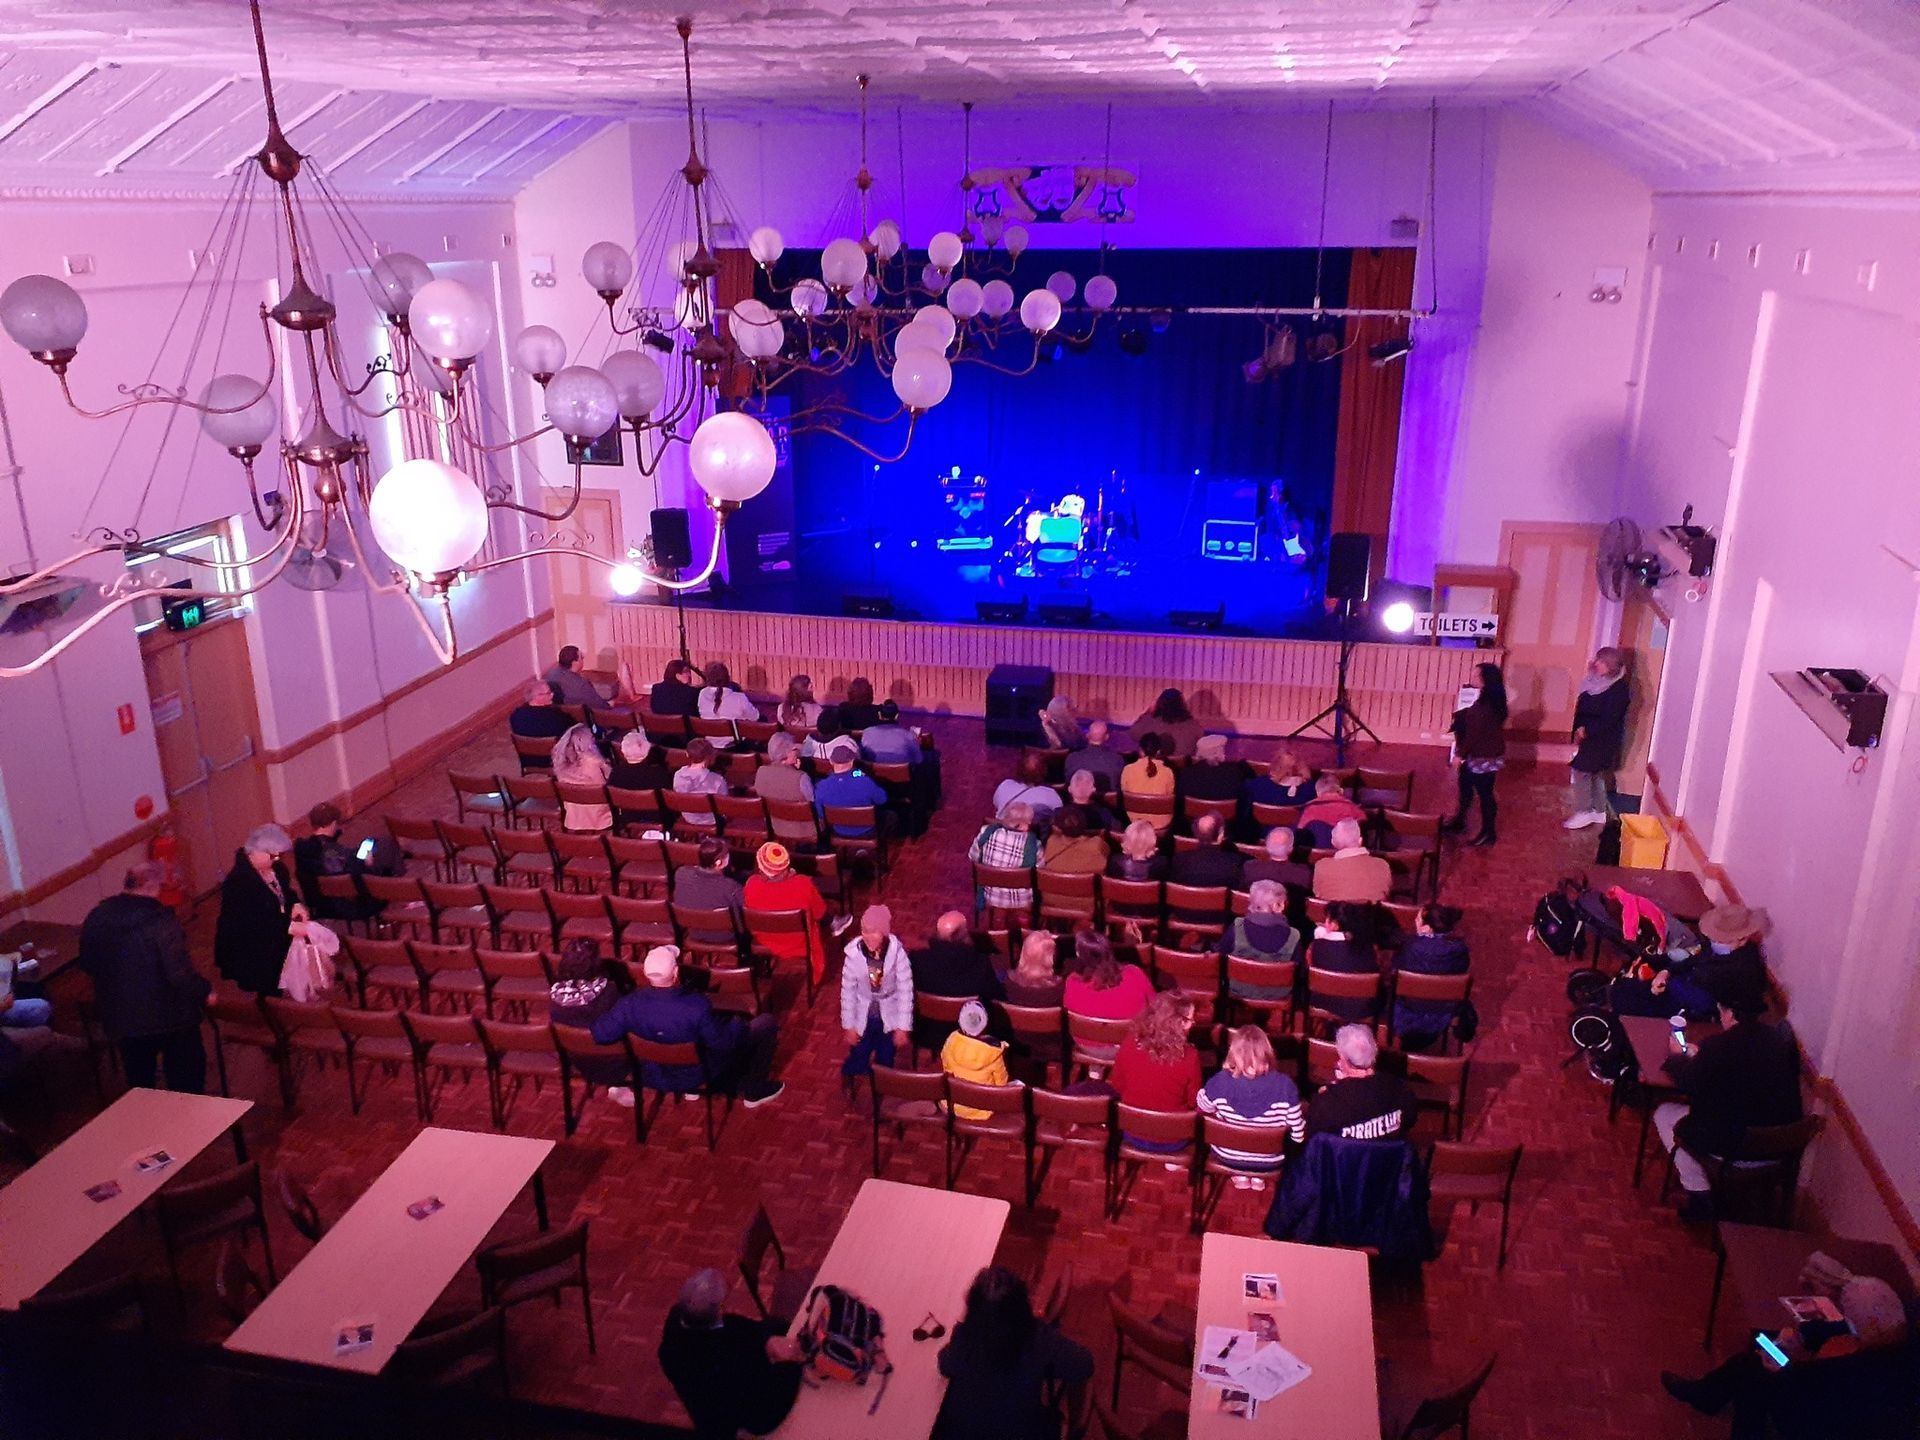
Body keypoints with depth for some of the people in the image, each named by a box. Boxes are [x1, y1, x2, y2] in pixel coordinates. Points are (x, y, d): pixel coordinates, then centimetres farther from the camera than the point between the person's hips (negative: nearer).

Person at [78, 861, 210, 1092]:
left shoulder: (97, 917, -6)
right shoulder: (161, 921, -24)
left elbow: (87, 964, 8)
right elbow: (181, 974, -27)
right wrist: (204, 990, -10)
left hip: (121, 1017, 5)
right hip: (169, 1016, -5)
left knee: (139, 1083, 24)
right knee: (186, 1080, 16)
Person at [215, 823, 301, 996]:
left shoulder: (276, 867, -2)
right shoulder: (238, 882, -27)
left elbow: (285, 891, 16)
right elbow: (250, 924, -31)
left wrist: (295, 904, -6)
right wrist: (288, 927, -34)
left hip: (276, 941, 7)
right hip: (249, 952, -7)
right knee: (267, 993, 0)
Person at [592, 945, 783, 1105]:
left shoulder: (629, 1004, -25)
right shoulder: (696, 1005, -35)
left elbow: (600, 1035, -18)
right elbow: (723, 1043, -26)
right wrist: (738, 1023, -4)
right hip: (699, 1075, -4)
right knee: (767, 1023, 7)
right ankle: (753, 1091, 20)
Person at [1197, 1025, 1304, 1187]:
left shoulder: (1220, 1081, -24)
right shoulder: (1284, 1085, -26)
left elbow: (1201, 1108, -2)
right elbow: (1298, 1135, -16)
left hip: (1227, 1158, 0)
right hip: (1269, 1163, 0)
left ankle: (1240, 1176, 31)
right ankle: (1258, 1177, 31)